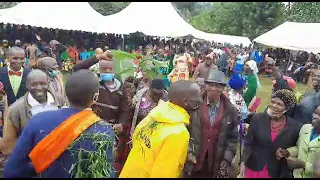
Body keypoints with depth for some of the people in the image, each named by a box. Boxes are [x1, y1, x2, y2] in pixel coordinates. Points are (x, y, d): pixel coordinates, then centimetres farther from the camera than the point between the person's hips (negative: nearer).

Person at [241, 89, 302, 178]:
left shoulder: (295, 127, -8)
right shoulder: (257, 118, -7)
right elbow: (248, 143, -3)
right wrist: (243, 162, -12)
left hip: (276, 173, 0)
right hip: (254, 168, 1)